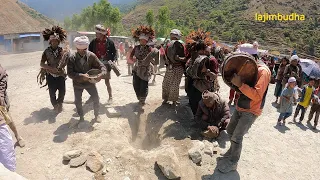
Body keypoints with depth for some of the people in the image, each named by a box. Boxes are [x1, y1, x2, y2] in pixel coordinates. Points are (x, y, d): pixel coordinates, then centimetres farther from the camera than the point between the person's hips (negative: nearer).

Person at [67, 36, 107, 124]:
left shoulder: (91, 55, -15)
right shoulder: (72, 58, -16)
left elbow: (101, 66, -13)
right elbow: (70, 73, -19)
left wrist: (101, 74, -35)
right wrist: (81, 76, -35)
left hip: (90, 81, 0)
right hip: (77, 83, 0)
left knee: (96, 99, 0)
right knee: (78, 101, 8)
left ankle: (96, 115, 24)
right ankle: (81, 117, 32)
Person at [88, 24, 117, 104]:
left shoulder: (109, 42, -7)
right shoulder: (93, 42, 0)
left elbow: (115, 52, 0)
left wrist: (114, 60, -13)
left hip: (106, 65, -3)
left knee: (107, 81, 4)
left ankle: (110, 97, 19)